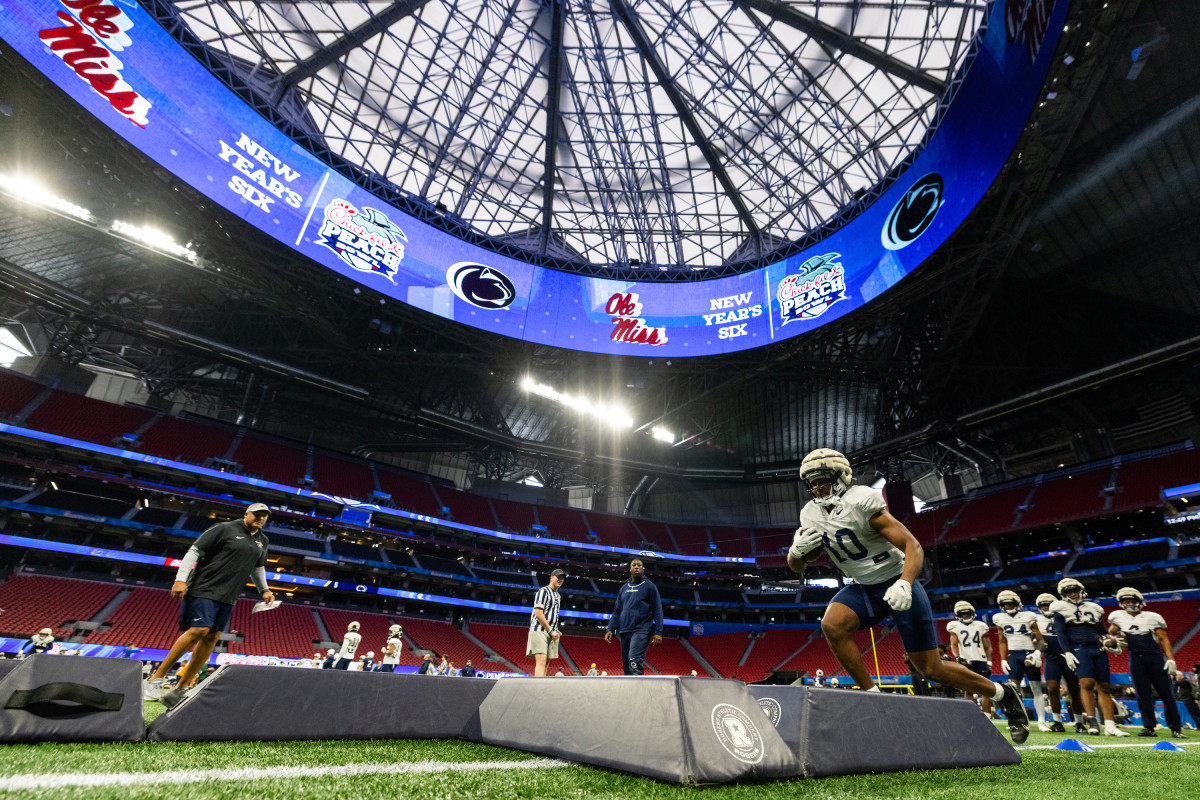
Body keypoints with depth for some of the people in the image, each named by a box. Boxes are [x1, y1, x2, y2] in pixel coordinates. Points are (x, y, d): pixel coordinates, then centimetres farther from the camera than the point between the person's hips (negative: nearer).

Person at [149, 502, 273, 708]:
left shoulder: (262, 541, 14)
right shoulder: (225, 529, -5)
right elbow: (195, 550, -7)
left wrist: (264, 590, 21)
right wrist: (181, 579, -15)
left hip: (228, 597, 6)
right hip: (204, 588, -6)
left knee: (212, 637, 2)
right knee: (199, 630, -15)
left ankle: (181, 688, 11)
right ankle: (158, 677, 2)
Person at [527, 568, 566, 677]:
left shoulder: (558, 596, 22)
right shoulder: (543, 591, -5)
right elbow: (538, 614, -13)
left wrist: (556, 631, 10)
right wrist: (551, 631, -12)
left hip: (551, 633, 9)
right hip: (540, 630, -8)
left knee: (545, 664, 5)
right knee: (541, 661, -19)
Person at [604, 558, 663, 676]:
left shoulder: (649, 586, 3)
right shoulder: (624, 588, 18)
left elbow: (657, 611, 0)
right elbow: (617, 611, 19)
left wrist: (658, 633, -9)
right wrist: (610, 629, 9)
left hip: (642, 631, -6)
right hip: (624, 632, 6)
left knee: (635, 661, -21)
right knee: (626, 665, 6)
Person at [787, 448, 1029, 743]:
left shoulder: (861, 502, -23)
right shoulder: (810, 515, -4)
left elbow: (913, 546, -23)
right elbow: (796, 567, 2)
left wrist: (904, 583, -39)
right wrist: (798, 548, -21)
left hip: (896, 583, -5)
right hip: (863, 588, 5)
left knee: (932, 669, 3)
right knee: (831, 625, -23)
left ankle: (1003, 693, 30)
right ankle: (873, 696, -6)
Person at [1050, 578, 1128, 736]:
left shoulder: (1093, 608, 19)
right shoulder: (1061, 608, 5)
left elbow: (1103, 631, 25)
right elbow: (1061, 633, -2)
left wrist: (1106, 640, 2)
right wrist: (1067, 653, -11)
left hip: (1098, 649, 5)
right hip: (1078, 648, -5)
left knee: (1104, 687, 3)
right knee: (1087, 683, -17)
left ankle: (1110, 726, 8)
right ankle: (1092, 722, -10)